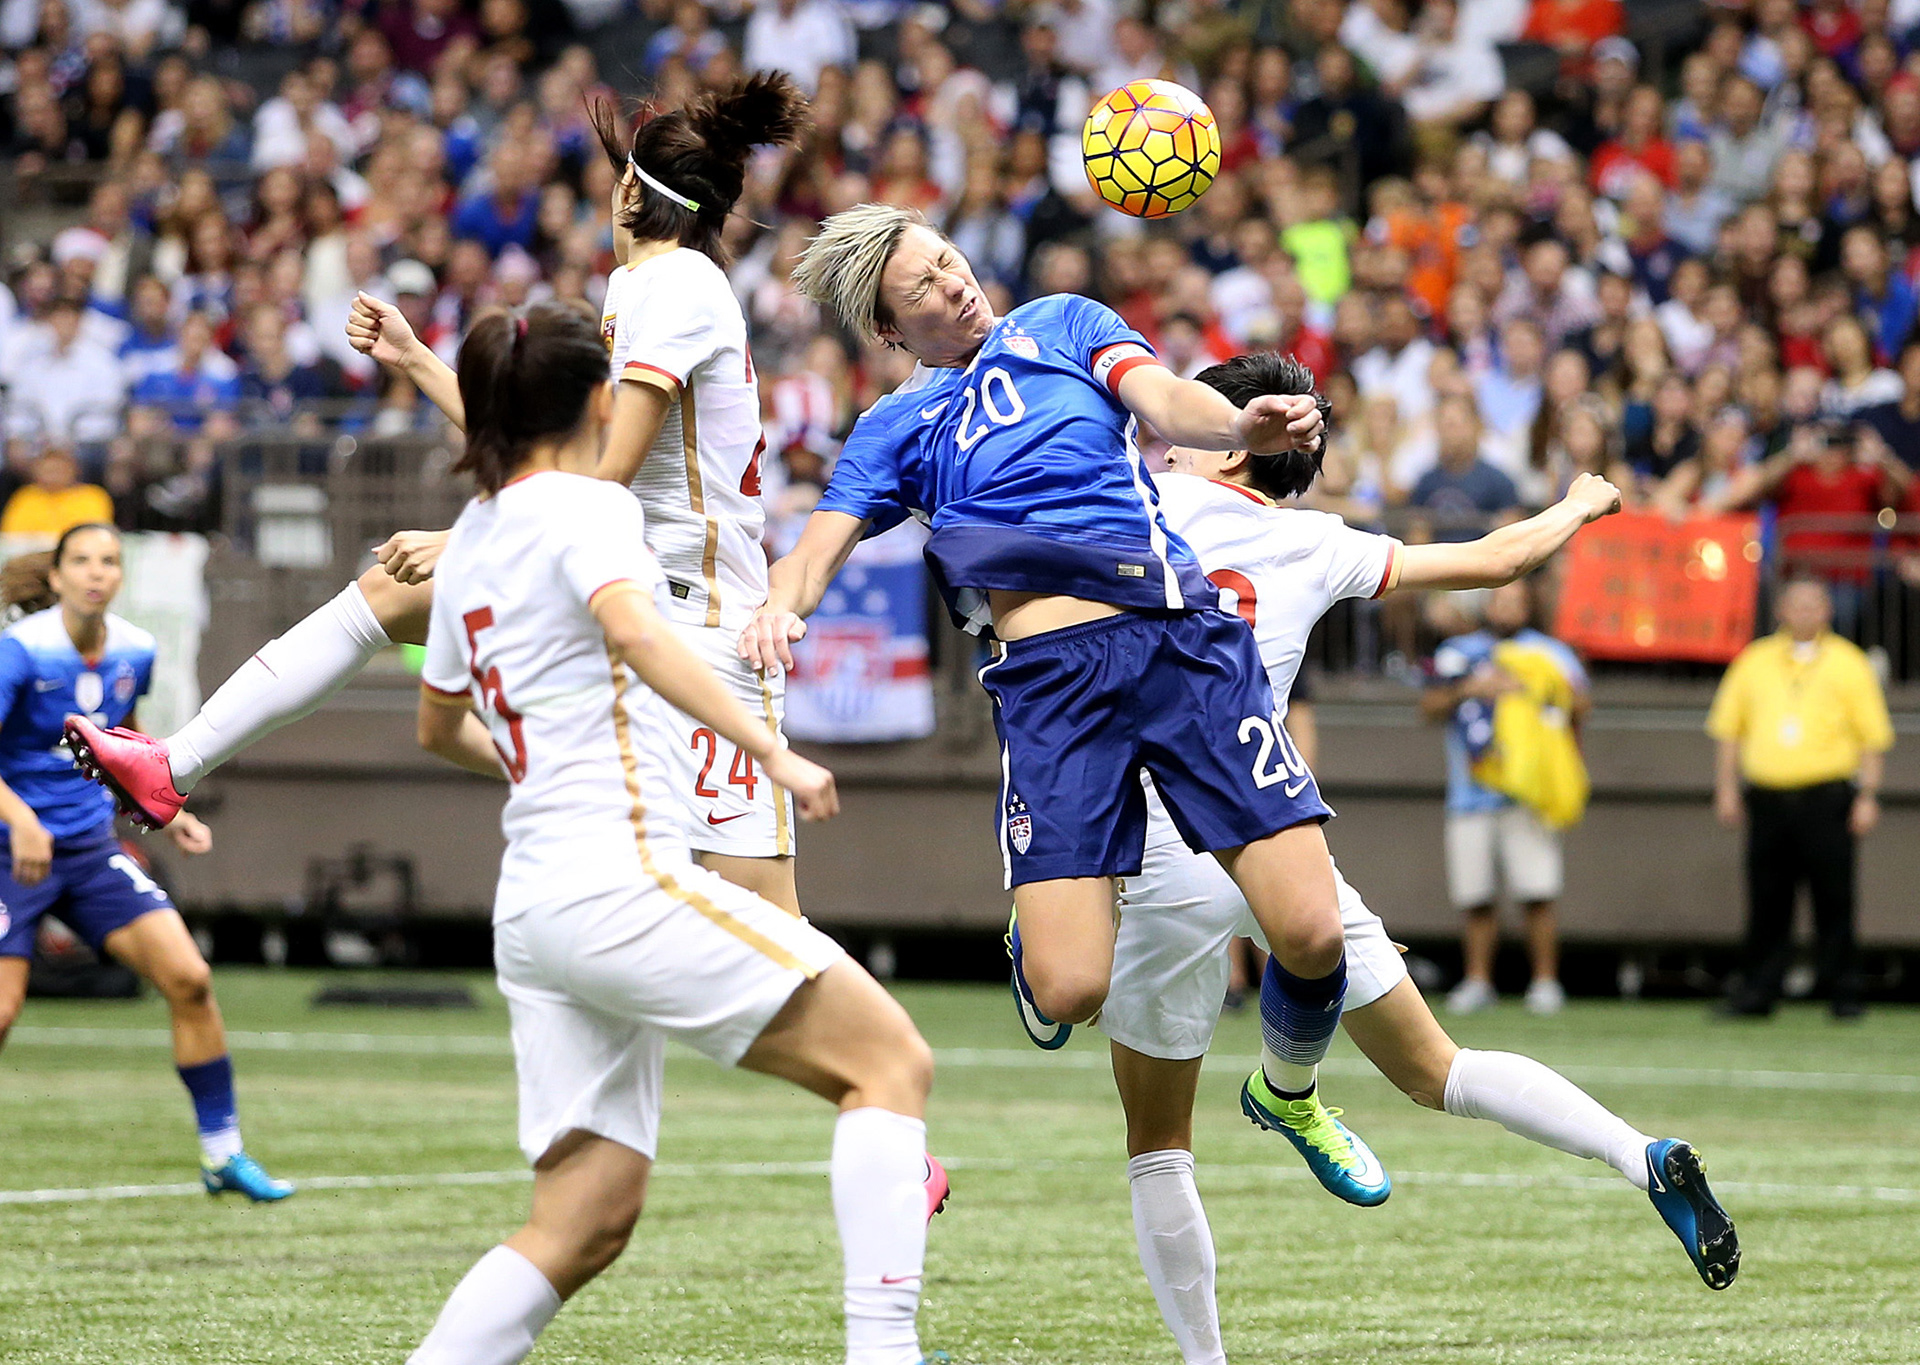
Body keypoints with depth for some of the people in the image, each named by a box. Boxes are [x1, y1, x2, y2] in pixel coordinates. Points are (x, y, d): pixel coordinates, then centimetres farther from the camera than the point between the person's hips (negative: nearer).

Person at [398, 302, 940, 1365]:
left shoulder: (471, 538, 20)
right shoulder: (585, 508, -4)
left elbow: (439, 727, 34)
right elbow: (634, 627, -25)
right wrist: (769, 750, -28)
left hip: (530, 903, 9)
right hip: (622, 872, -9)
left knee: (585, 1224, 6)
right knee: (891, 1060, -5)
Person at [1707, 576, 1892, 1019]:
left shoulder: (1848, 664, 6)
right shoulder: (1753, 662, 13)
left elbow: (1873, 737, 4)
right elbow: (1727, 728, 14)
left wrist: (1868, 796, -5)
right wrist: (1727, 789, 6)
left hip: (1827, 799, -2)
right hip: (1768, 796, 2)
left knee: (1833, 899, -3)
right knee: (1767, 900, 2)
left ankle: (1844, 994, 4)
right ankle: (1756, 992, 7)